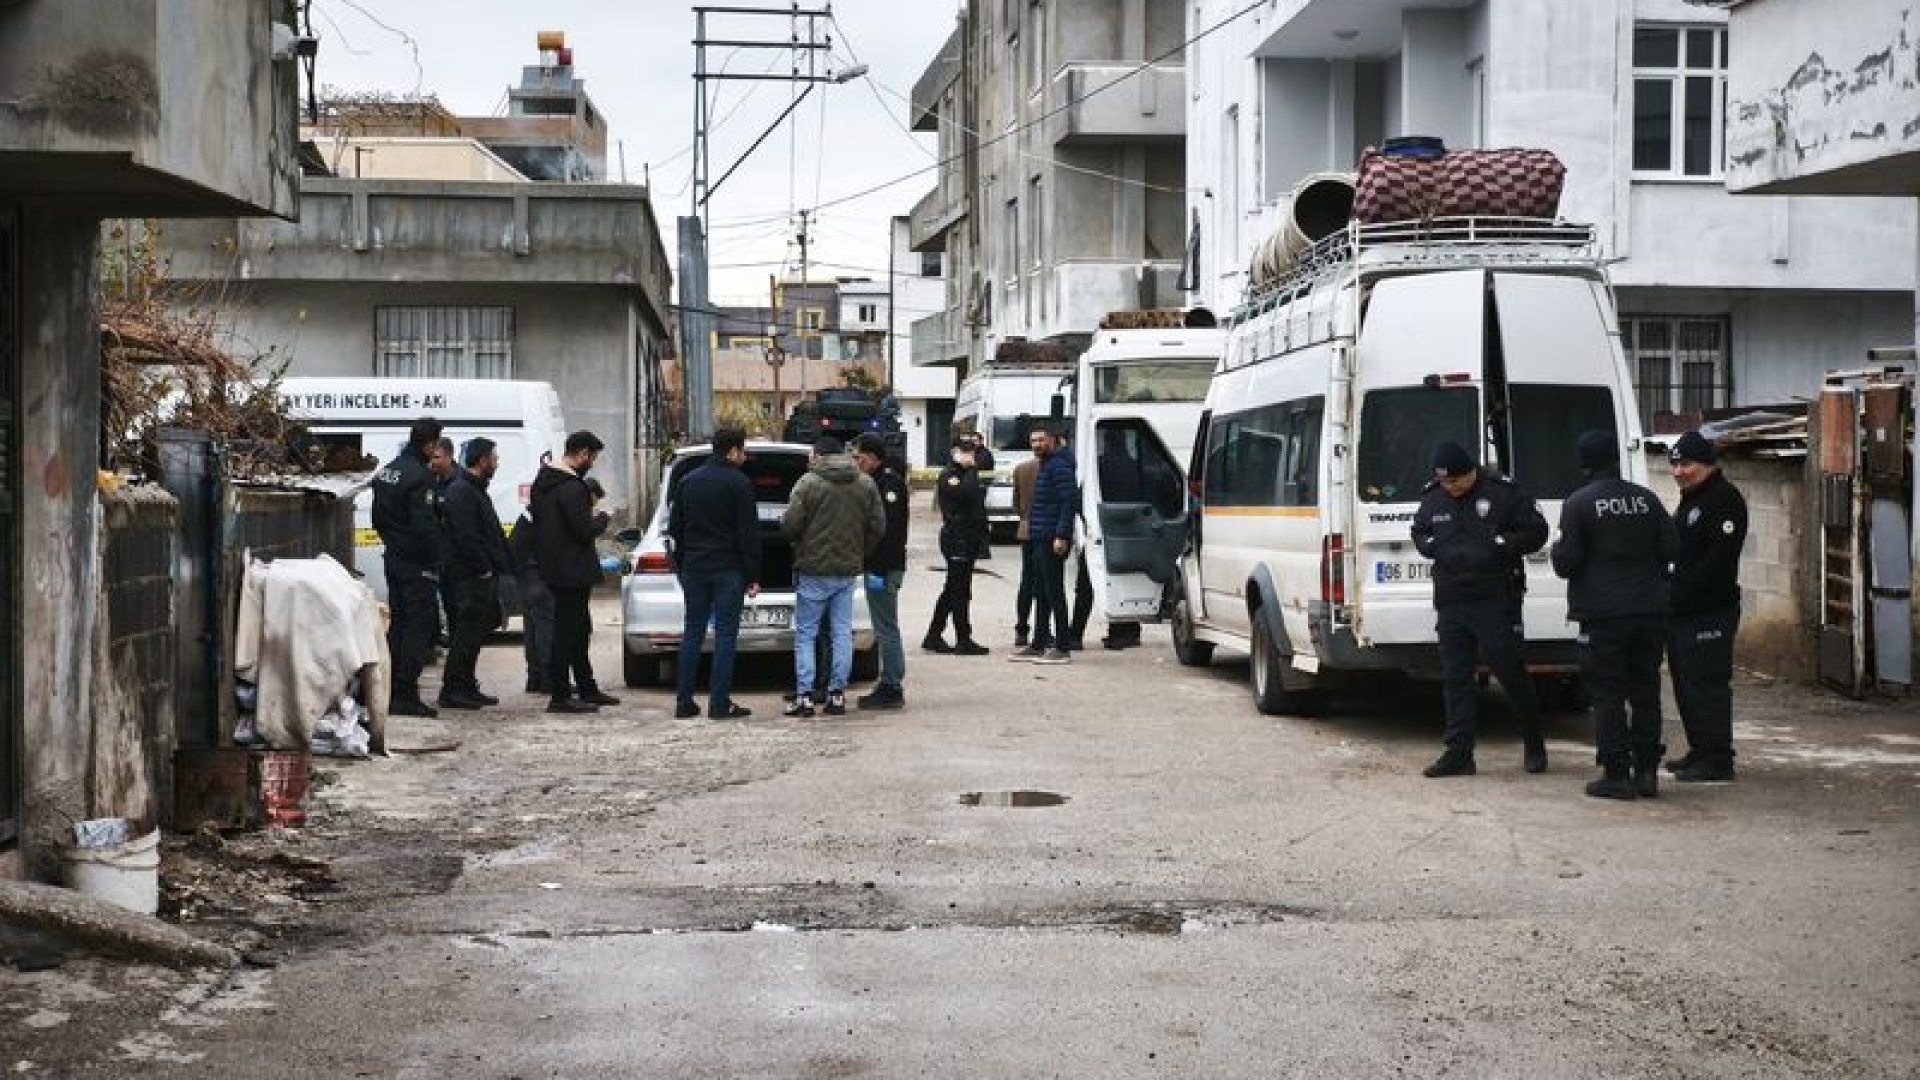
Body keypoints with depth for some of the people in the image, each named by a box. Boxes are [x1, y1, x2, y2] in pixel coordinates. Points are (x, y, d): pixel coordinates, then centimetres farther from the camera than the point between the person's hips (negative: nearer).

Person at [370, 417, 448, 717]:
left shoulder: (387, 471, 12)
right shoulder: (420, 476, -18)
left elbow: (378, 518, 20)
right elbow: (425, 525, -23)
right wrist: (437, 560, -16)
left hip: (394, 559, 9)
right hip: (418, 565, -9)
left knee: (398, 623, 15)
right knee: (421, 626, -5)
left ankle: (391, 693, 19)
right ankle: (405, 695, -7)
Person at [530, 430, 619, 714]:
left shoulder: (543, 480, 11)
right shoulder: (572, 487, -21)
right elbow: (585, 530, -24)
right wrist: (601, 518, -3)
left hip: (553, 568, 10)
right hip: (572, 571, -10)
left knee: (578, 629, 18)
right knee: (568, 631, -4)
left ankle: (587, 690, 26)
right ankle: (559, 696, 0)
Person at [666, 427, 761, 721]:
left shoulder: (689, 481, 10)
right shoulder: (739, 484, -9)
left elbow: (675, 527, 14)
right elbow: (748, 534, -11)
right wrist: (753, 576, -8)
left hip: (693, 568, 5)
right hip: (728, 569, -5)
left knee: (692, 633, 9)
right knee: (725, 634, -2)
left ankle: (684, 702, 9)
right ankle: (720, 703, -4)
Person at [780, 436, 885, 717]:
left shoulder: (808, 483, -9)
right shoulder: (866, 484, 4)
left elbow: (789, 526, -12)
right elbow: (878, 527, 4)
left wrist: (798, 545, 9)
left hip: (813, 570, -4)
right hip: (848, 570, 4)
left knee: (805, 634, 4)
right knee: (842, 633, 10)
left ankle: (804, 696, 0)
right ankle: (837, 695, 9)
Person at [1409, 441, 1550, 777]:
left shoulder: (1503, 492, -7)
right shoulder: (1432, 498, 7)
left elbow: (1536, 533, -5)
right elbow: (1419, 534, 21)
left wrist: (1495, 547, -15)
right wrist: (1438, 548, -1)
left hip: (1497, 599, -5)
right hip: (1450, 601, 5)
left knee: (1509, 670, -1)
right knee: (1455, 676, 5)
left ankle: (1535, 745, 17)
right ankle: (1459, 753, 9)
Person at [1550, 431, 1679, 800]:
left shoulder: (1578, 503, -8)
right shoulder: (1645, 499, 5)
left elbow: (1567, 562, -10)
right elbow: (1670, 548, 5)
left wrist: (1556, 549, 11)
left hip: (1603, 613, -4)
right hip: (1649, 610, 5)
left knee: (1608, 694, 0)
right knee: (1645, 691, 11)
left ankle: (1616, 775, 0)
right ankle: (1647, 773, 14)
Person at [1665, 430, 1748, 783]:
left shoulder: (1725, 499, -11)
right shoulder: (1690, 500, 21)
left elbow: (1718, 558, -21)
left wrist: (1682, 592, -22)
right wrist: (1670, 594, 12)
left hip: (1709, 612, -10)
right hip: (1681, 611, 10)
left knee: (1707, 683, -10)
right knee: (1685, 683, 14)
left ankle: (1717, 761, -8)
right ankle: (1699, 751, 23)